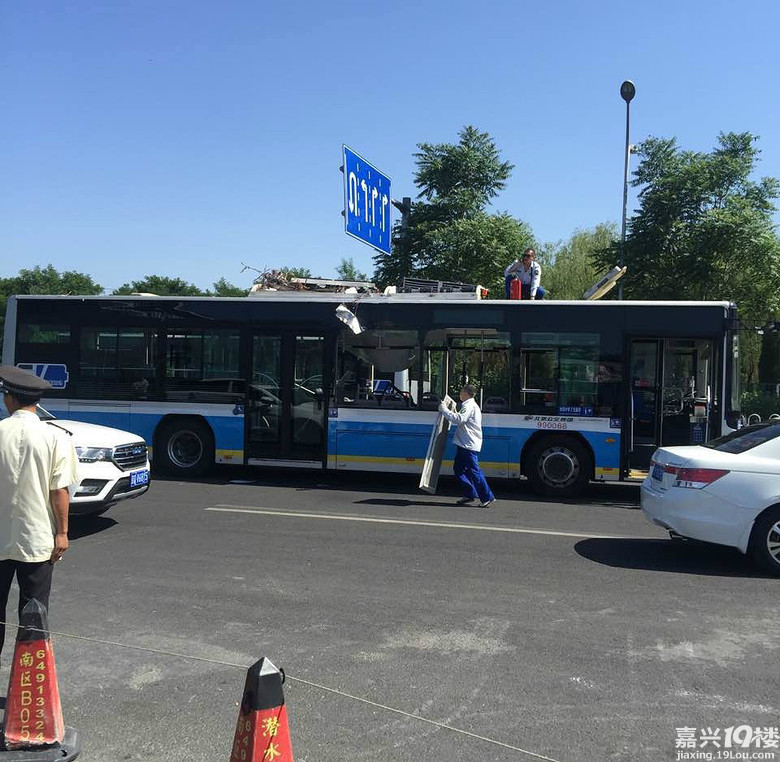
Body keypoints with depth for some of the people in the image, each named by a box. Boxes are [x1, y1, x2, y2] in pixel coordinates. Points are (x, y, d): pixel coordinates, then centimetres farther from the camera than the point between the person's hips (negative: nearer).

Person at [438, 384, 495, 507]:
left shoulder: (470, 406, -13)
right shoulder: (469, 405, 21)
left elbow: (459, 419, -27)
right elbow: (460, 422, 23)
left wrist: (444, 410, -19)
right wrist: (446, 411, 16)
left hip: (469, 445, -11)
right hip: (465, 444, 11)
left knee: (474, 470, -8)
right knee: (458, 468, 12)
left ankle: (487, 497, -4)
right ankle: (470, 494, 16)